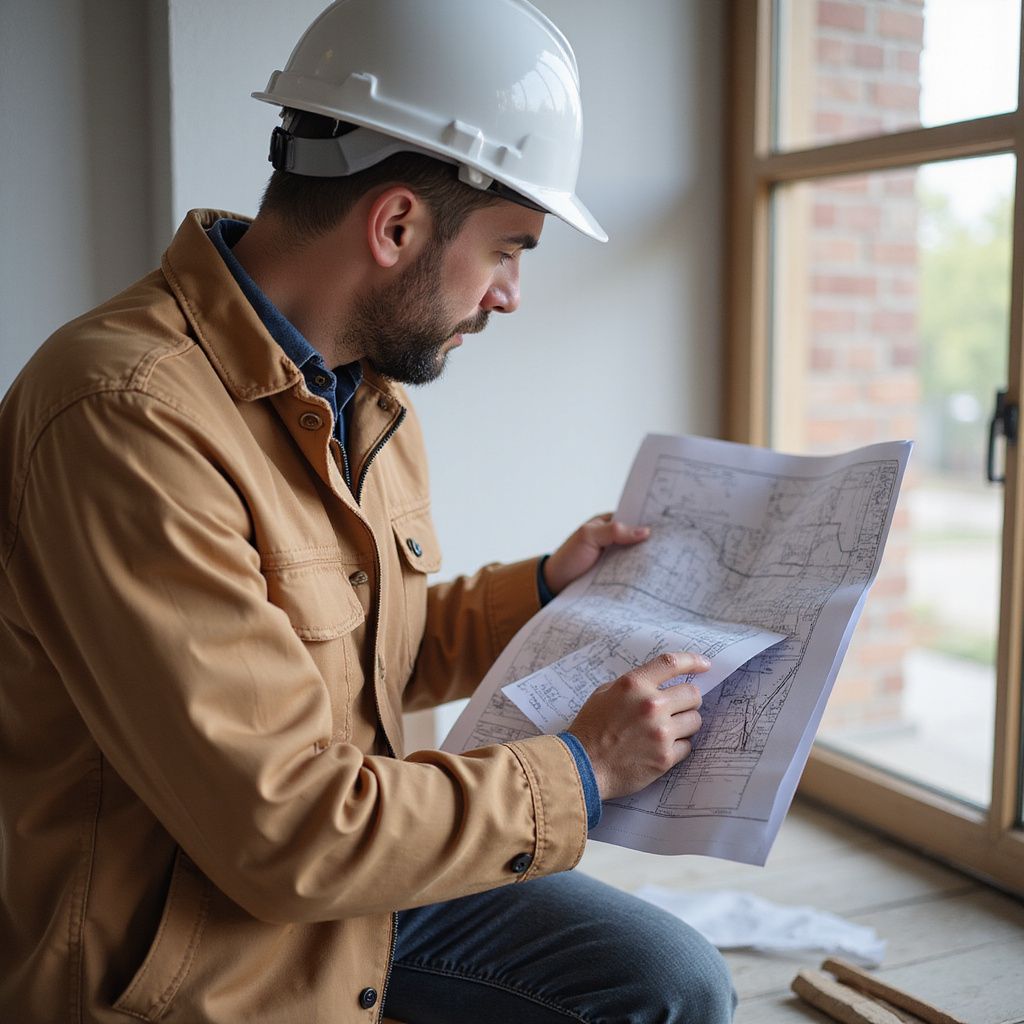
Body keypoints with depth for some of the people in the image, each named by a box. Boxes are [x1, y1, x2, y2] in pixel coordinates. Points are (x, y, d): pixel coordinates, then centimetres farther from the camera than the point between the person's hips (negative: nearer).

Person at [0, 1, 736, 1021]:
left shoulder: (369, 391, 4)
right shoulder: (131, 412, -26)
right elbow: (286, 826, -26)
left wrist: (544, 586, 8)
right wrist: (579, 772, -17)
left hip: (348, 875, 8)